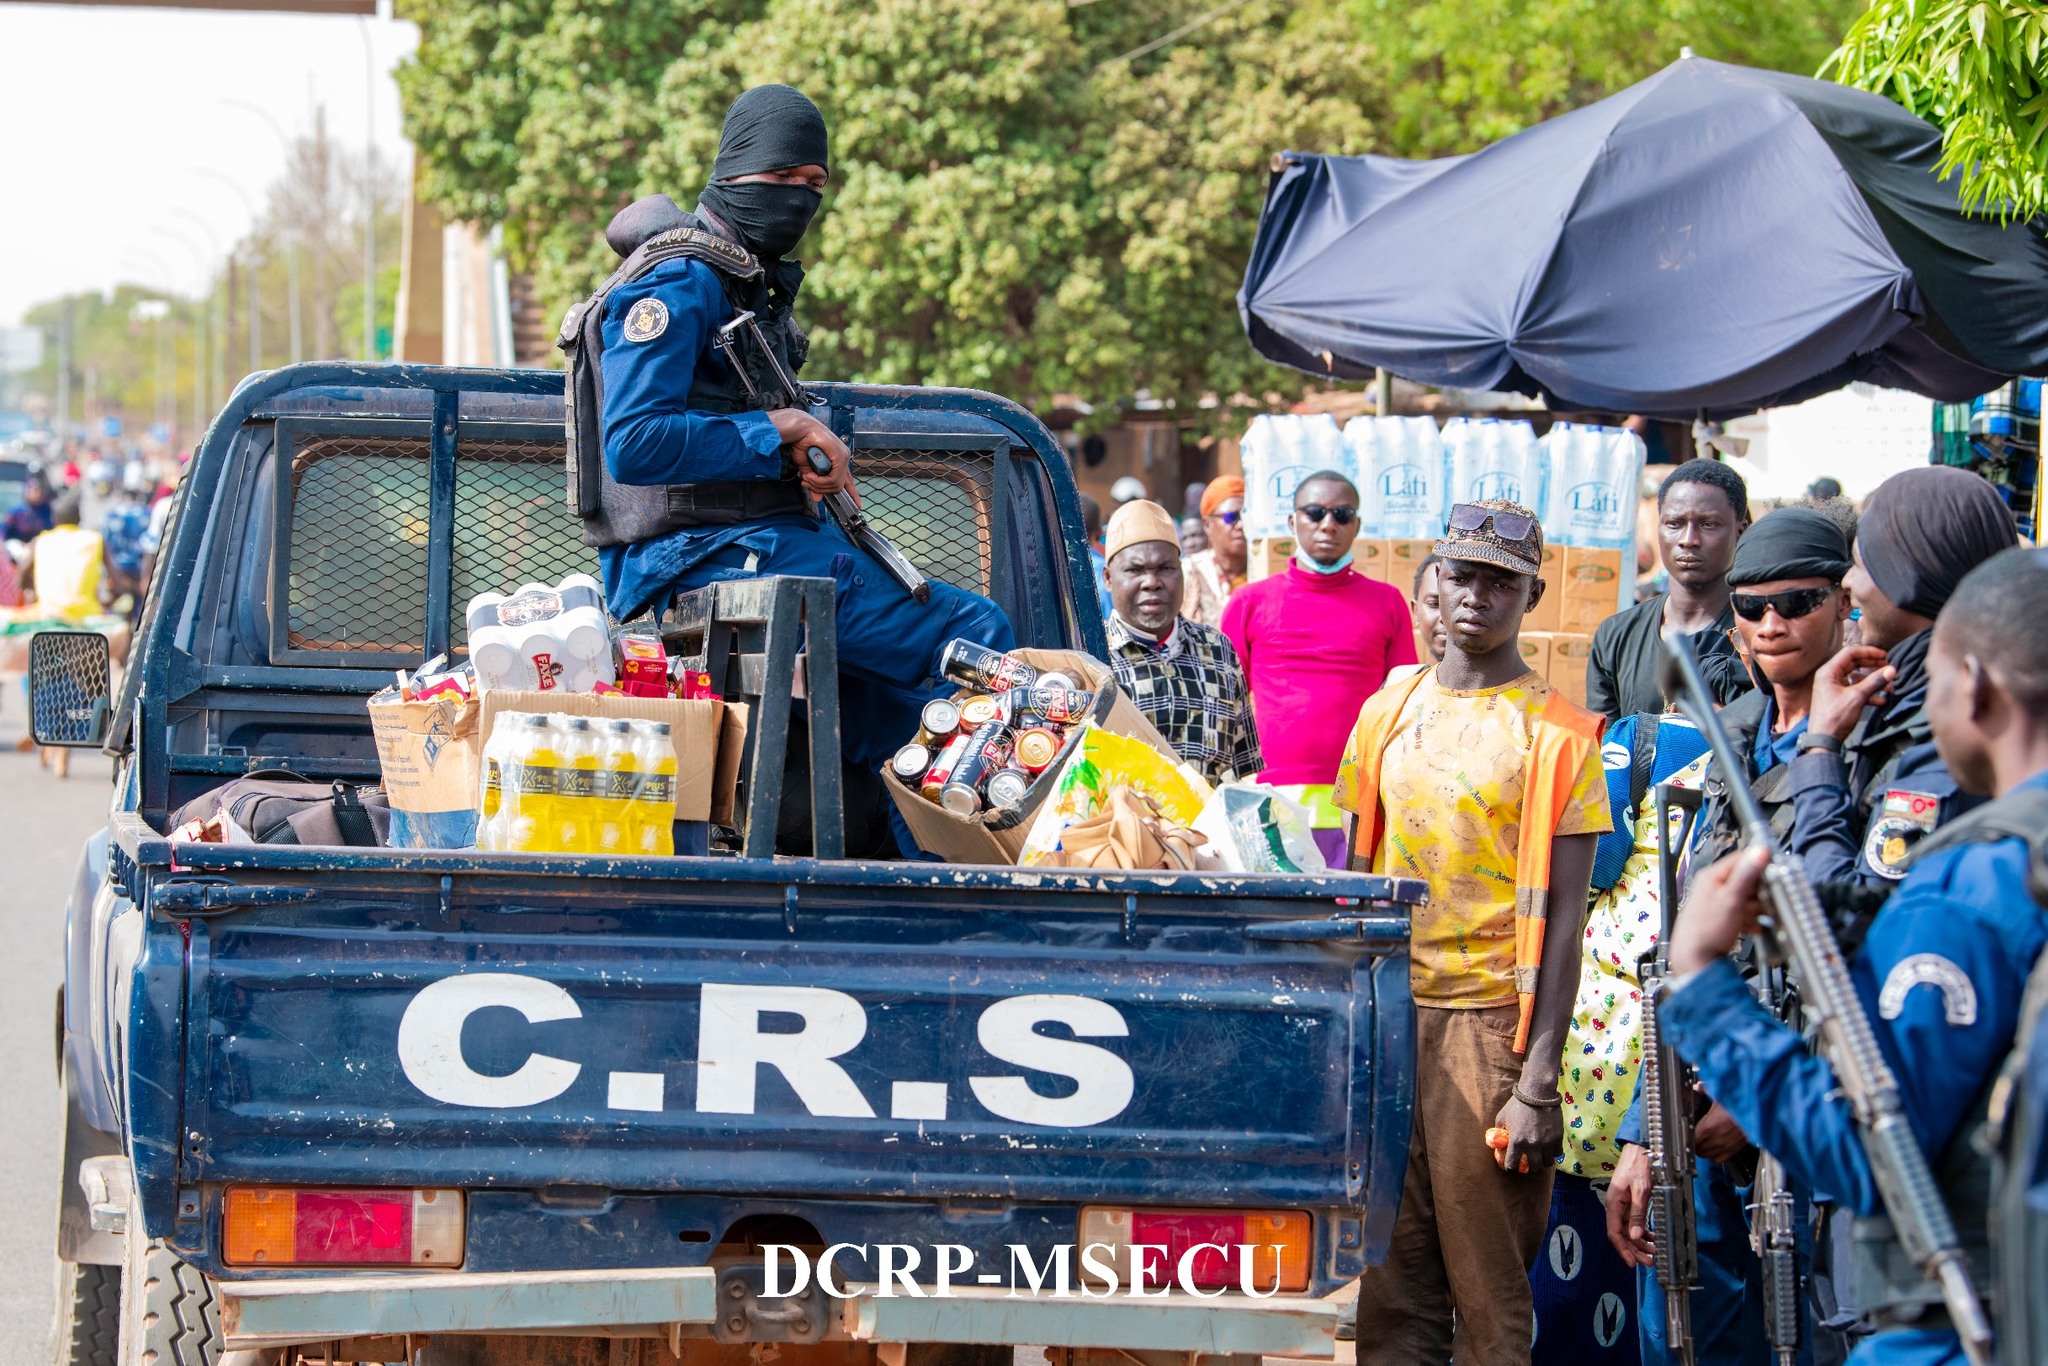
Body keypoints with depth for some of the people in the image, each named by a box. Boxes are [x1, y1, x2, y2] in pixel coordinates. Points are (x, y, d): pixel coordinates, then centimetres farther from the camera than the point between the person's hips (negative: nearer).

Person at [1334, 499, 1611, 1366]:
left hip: (1491, 1021, -4)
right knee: (1389, 1291, 4)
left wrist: (1538, 1083, -13)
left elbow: (1561, 922, -7)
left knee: (1489, 1293, -3)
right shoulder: (1387, 716, 12)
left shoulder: (1557, 736, -3)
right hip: (1388, 1015, 4)